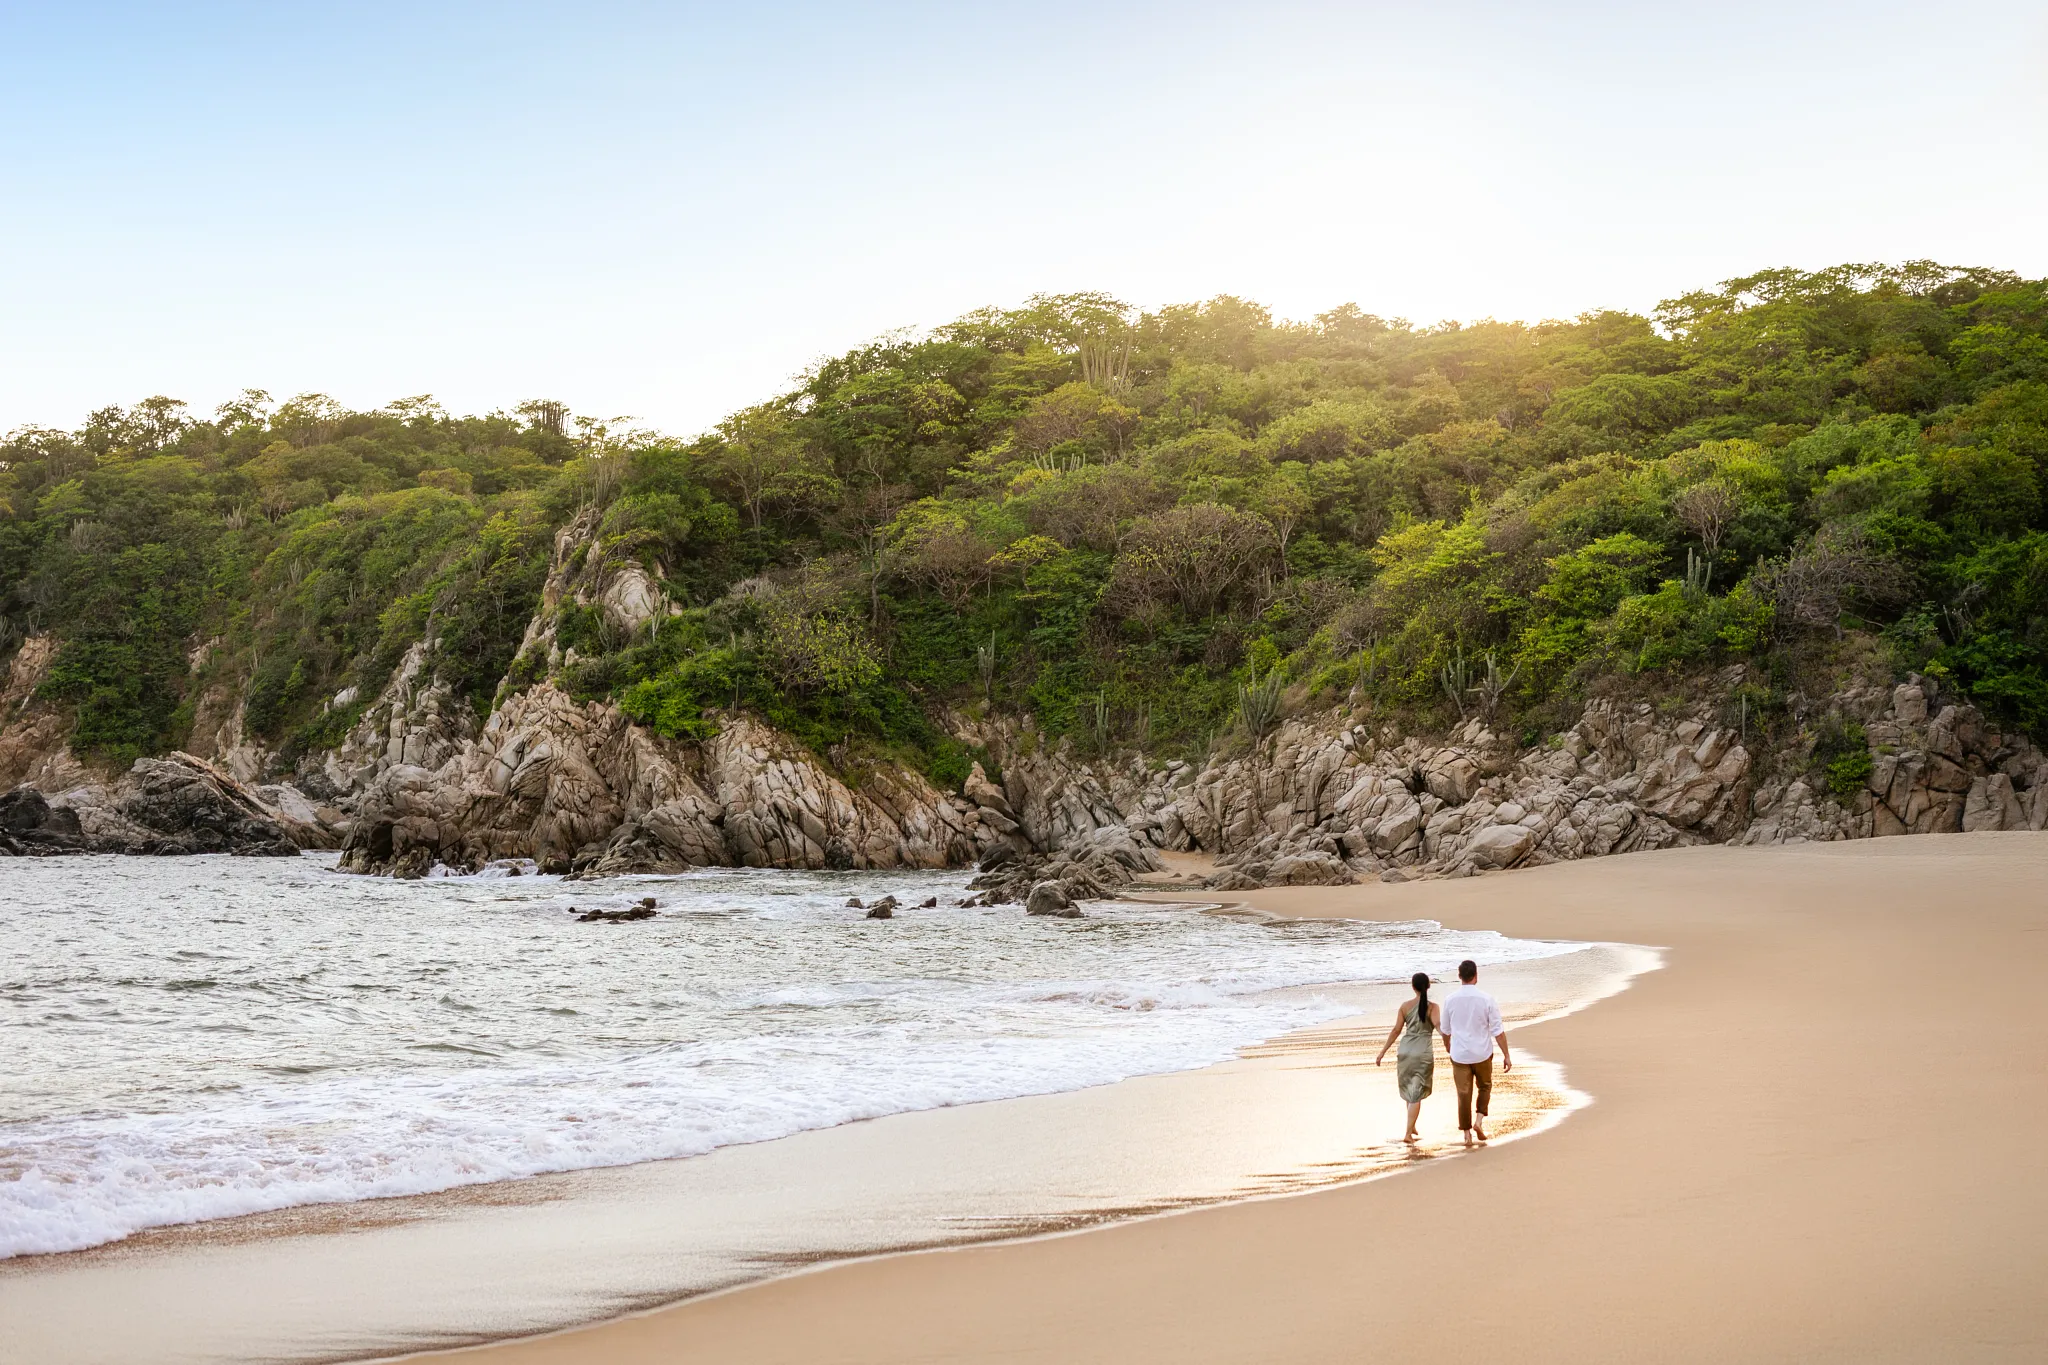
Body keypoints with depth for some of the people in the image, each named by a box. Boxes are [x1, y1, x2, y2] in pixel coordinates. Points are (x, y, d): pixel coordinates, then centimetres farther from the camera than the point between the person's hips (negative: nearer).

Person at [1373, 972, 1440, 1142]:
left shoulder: (1405, 1006, 2)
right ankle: (1408, 1133, -7)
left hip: (1405, 1052, 3)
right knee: (1416, 1095, 1)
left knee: (1409, 1090, 23)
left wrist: (1382, 1052, 4)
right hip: (1423, 1054, -3)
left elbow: (1396, 1030, 0)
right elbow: (1438, 1025, -23)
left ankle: (1411, 1126, 35)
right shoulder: (1433, 1007, -5)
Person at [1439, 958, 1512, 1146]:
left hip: (1459, 1055, 1)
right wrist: (1506, 1055, -2)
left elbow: (1445, 1030, 8)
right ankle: (1479, 1120, 5)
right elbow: (1497, 1031, -10)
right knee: (1484, 1087, 22)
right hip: (1482, 1053, -1)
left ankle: (1467, 1134, 10)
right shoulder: (1487, 1000, -11)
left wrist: (1449, 1049, 25)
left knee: (1464, 1094, 8)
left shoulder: (1450, 1000, -5)